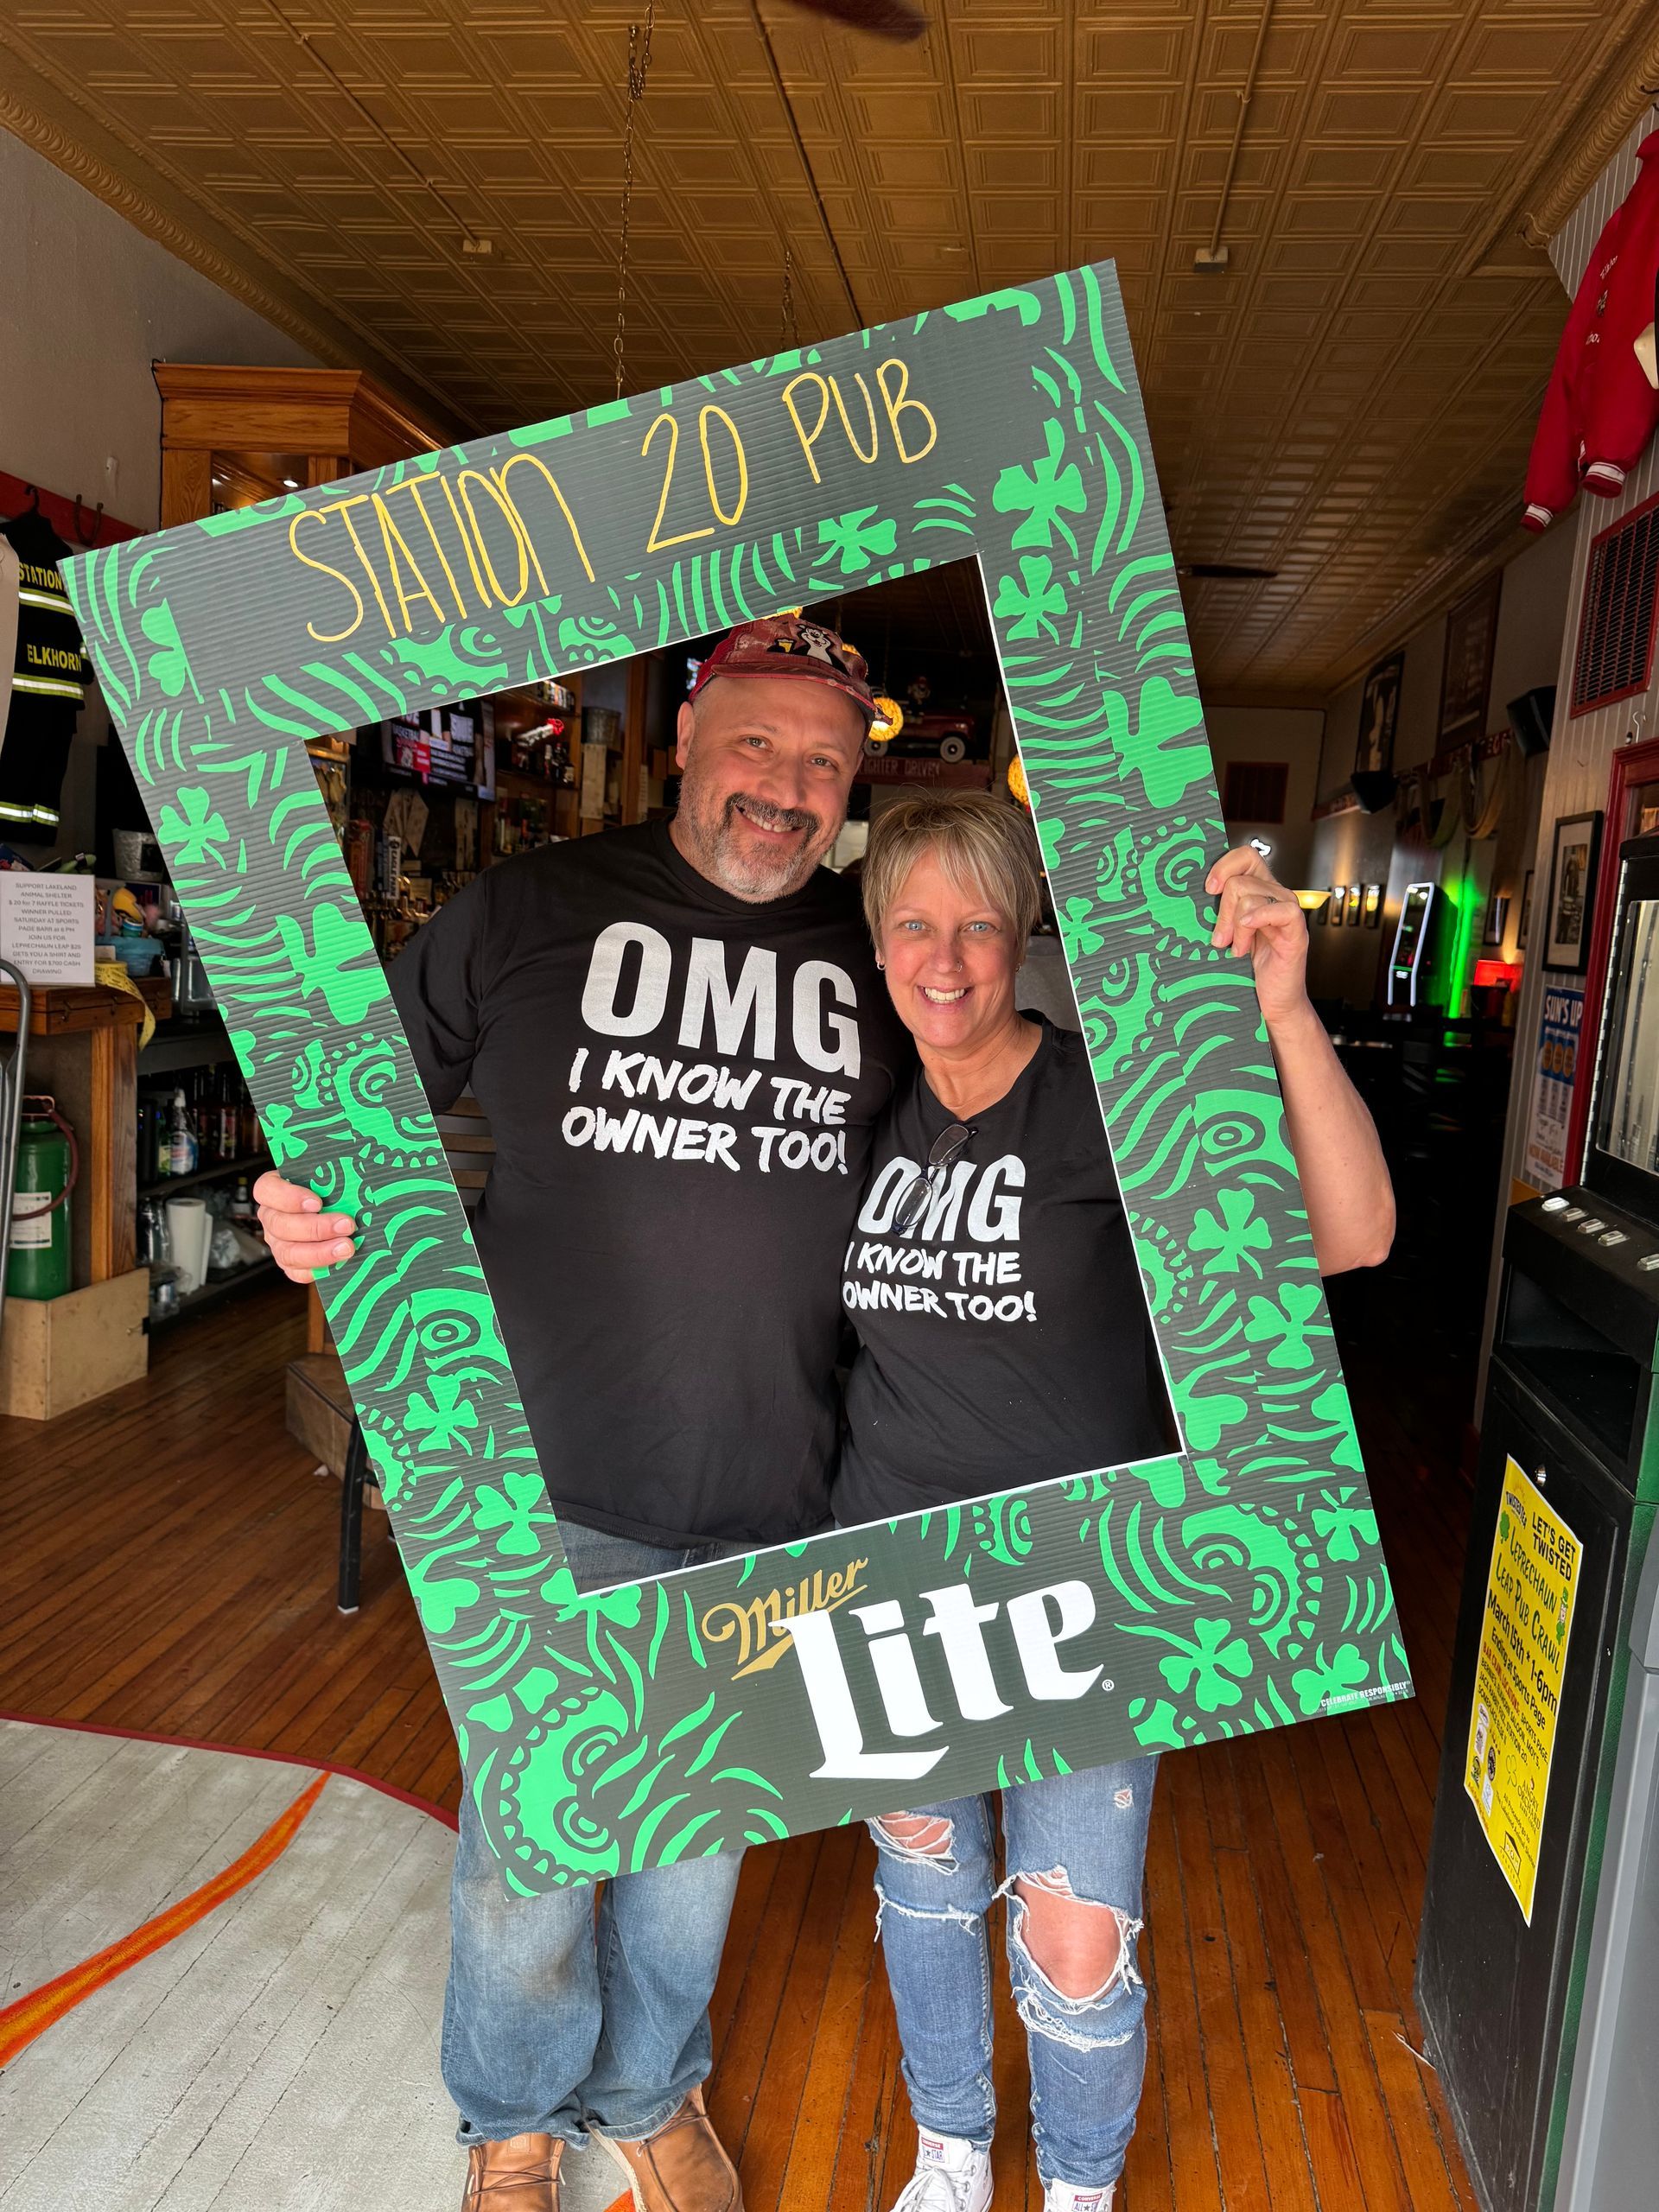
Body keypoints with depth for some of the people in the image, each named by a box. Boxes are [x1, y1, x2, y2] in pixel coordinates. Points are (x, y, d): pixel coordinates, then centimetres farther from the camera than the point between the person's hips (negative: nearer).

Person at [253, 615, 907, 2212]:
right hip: (552, 1494, -2)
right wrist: (305, 1211, -19)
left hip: (771, 1514, 2)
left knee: (697, 1840, 22)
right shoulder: (531, 910, -4)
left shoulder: (878, 959, 1)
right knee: (528, 1851, 14)